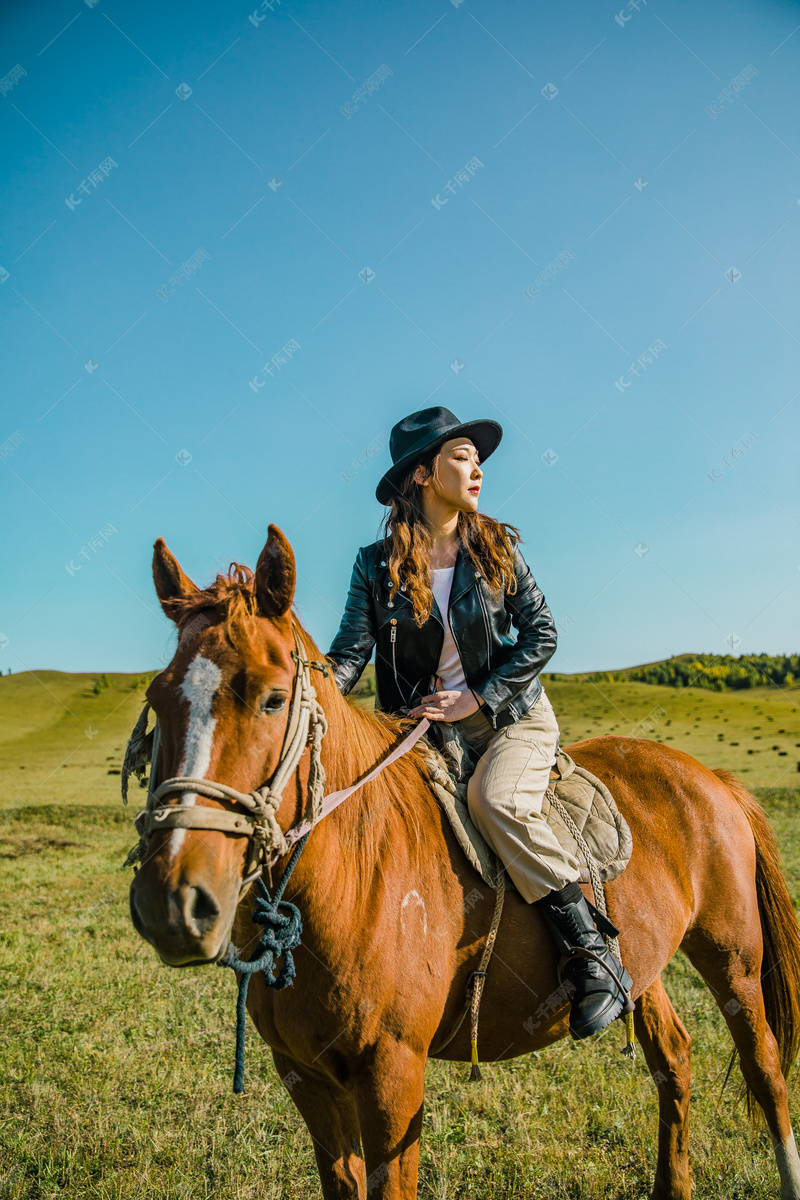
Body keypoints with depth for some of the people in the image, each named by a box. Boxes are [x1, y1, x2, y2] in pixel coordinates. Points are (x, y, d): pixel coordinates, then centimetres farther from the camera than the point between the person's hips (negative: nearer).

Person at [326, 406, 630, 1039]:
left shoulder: (498, 546, 0)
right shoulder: (377, 564, -1)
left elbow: (541, 634, -2)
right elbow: (350, 653, -6)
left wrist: (478, 696, -12)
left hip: (512, 714, -2)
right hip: (424, 726, 2)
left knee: (496, 799, -30)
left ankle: (595, 954, -22)